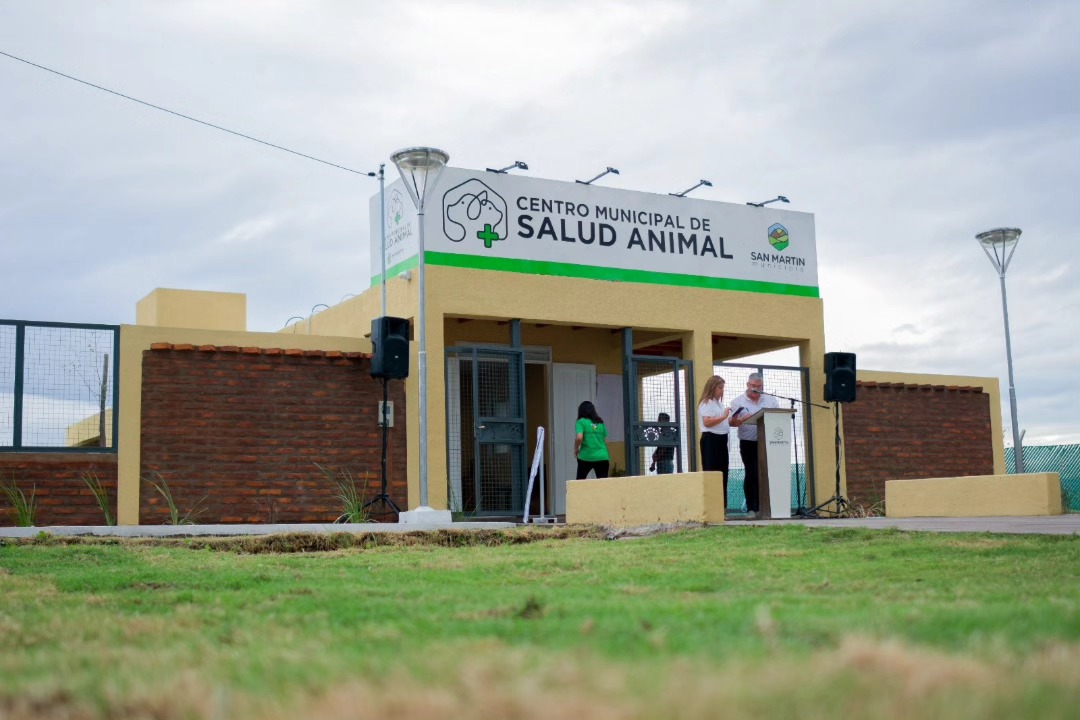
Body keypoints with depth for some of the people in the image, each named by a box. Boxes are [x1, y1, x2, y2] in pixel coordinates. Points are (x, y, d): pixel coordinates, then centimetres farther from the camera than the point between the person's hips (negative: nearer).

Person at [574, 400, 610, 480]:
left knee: (580, 481, 15)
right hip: (602, 457, 3)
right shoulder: (600, 423, 12)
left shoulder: (581, 422, -1)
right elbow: (605, 441, 13)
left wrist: (576, 449, 2)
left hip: (586, 457, -3)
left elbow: (579, 438, -14)